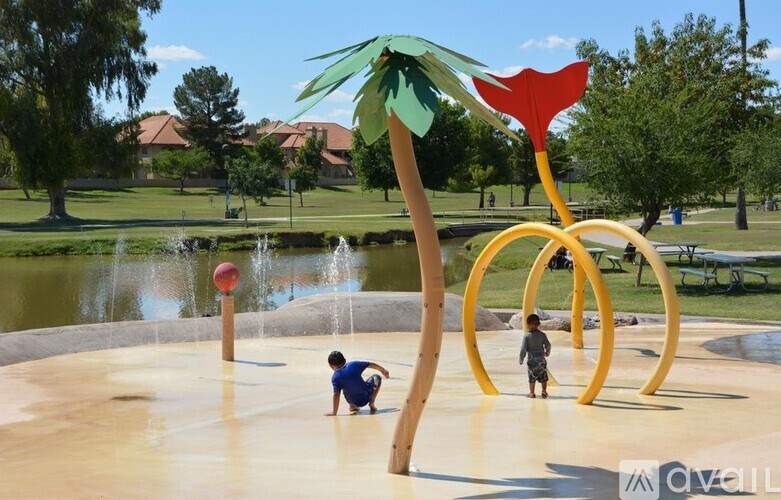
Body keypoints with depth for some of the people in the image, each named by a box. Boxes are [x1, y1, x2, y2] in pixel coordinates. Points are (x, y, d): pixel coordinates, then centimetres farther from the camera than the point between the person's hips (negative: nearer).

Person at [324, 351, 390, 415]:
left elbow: (336, 395, -19)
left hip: (353, 402, 1)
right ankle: (371, 403, 13)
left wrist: (334, 412, -16)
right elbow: (371, 364, -1)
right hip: (367, 397, -1)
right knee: (376, 377, 27)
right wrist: (383, 370, 14)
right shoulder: (353, 364, -9)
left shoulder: (335, 377, -14)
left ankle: (353, 406, 13)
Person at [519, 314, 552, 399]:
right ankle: (544, 392, 19)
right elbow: (548, 345, 1)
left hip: (532, 360, -2)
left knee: (532, 377, 6)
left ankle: (532, 393, 10)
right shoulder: (542, 335, -4)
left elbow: (523, 348, -12)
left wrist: (521, 359, -2)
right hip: (541, 360, 2)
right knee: (543, 377, 13)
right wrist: (547, 353, 22)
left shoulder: (527, 336, -11)